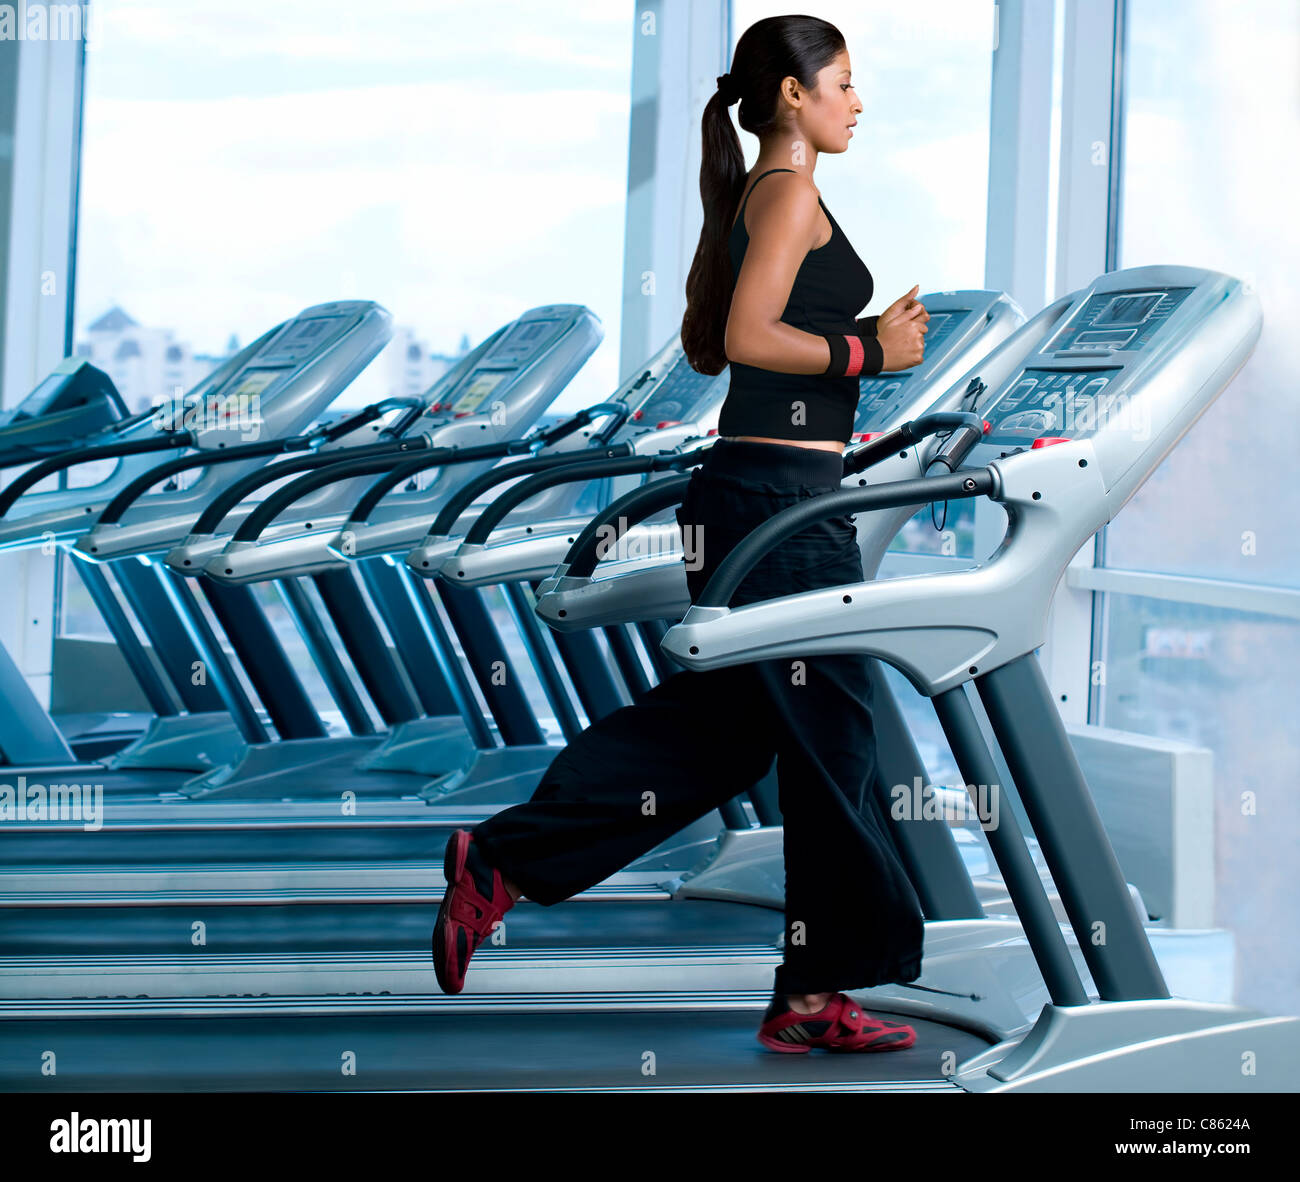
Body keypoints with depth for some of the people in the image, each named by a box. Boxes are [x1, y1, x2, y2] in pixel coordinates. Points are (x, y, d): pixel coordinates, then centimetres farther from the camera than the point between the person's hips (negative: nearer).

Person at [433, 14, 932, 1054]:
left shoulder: (748, 199, 18)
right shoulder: (791, 193, -11)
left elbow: (702, 344, 22)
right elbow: (747, 337, -21)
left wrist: (847, 346, 19)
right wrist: (866, 353, -13)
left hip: (742, 495, 10)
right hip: (783, 495, -10)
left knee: (714, 724, 13)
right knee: (829, 737, -1)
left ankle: (501, 862, 12)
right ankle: (816, 995, 9)